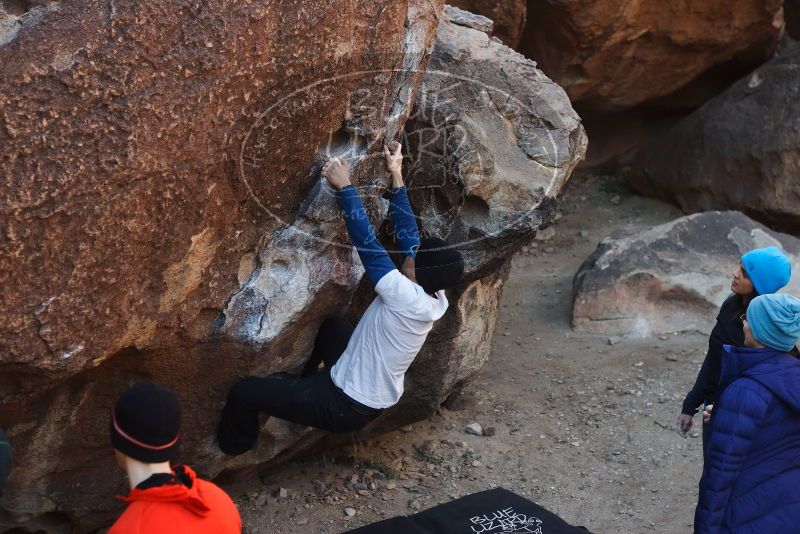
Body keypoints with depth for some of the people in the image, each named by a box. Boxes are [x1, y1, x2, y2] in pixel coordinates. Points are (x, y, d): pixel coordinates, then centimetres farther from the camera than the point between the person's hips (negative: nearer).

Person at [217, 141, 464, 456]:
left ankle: (232, 451, 22)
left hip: (348, 407, -9)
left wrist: (344, 186, -23)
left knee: (243, 392, -6)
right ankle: (299, 381, 46)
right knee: (332, 324, 34)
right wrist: (397, 179, 0)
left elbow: (366, 242, -29)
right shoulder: (435, 299, -7)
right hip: (375, 399, 9)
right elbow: (409, 238, -2)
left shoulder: (406, 298, -31)